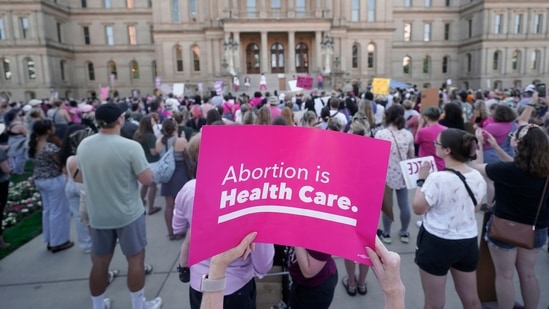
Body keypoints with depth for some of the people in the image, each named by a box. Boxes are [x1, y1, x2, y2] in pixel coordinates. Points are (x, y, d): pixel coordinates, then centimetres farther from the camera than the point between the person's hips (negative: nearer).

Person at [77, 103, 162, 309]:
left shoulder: (83, 146, -3)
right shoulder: (130, 146, -20)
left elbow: (84, 176, 13)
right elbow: (147, 180, -16)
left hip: (97, 215, 5)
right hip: (128, 214, -5)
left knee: (99, 262, 18)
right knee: (135, 259, 10)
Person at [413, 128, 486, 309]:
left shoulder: (437, 178, -24)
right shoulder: (477, 177, -3)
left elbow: (418, 208, -13)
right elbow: (476, 208, 12)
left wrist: (421, 180, -6)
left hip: (437, 243, -6)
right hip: (468, 242, 6)